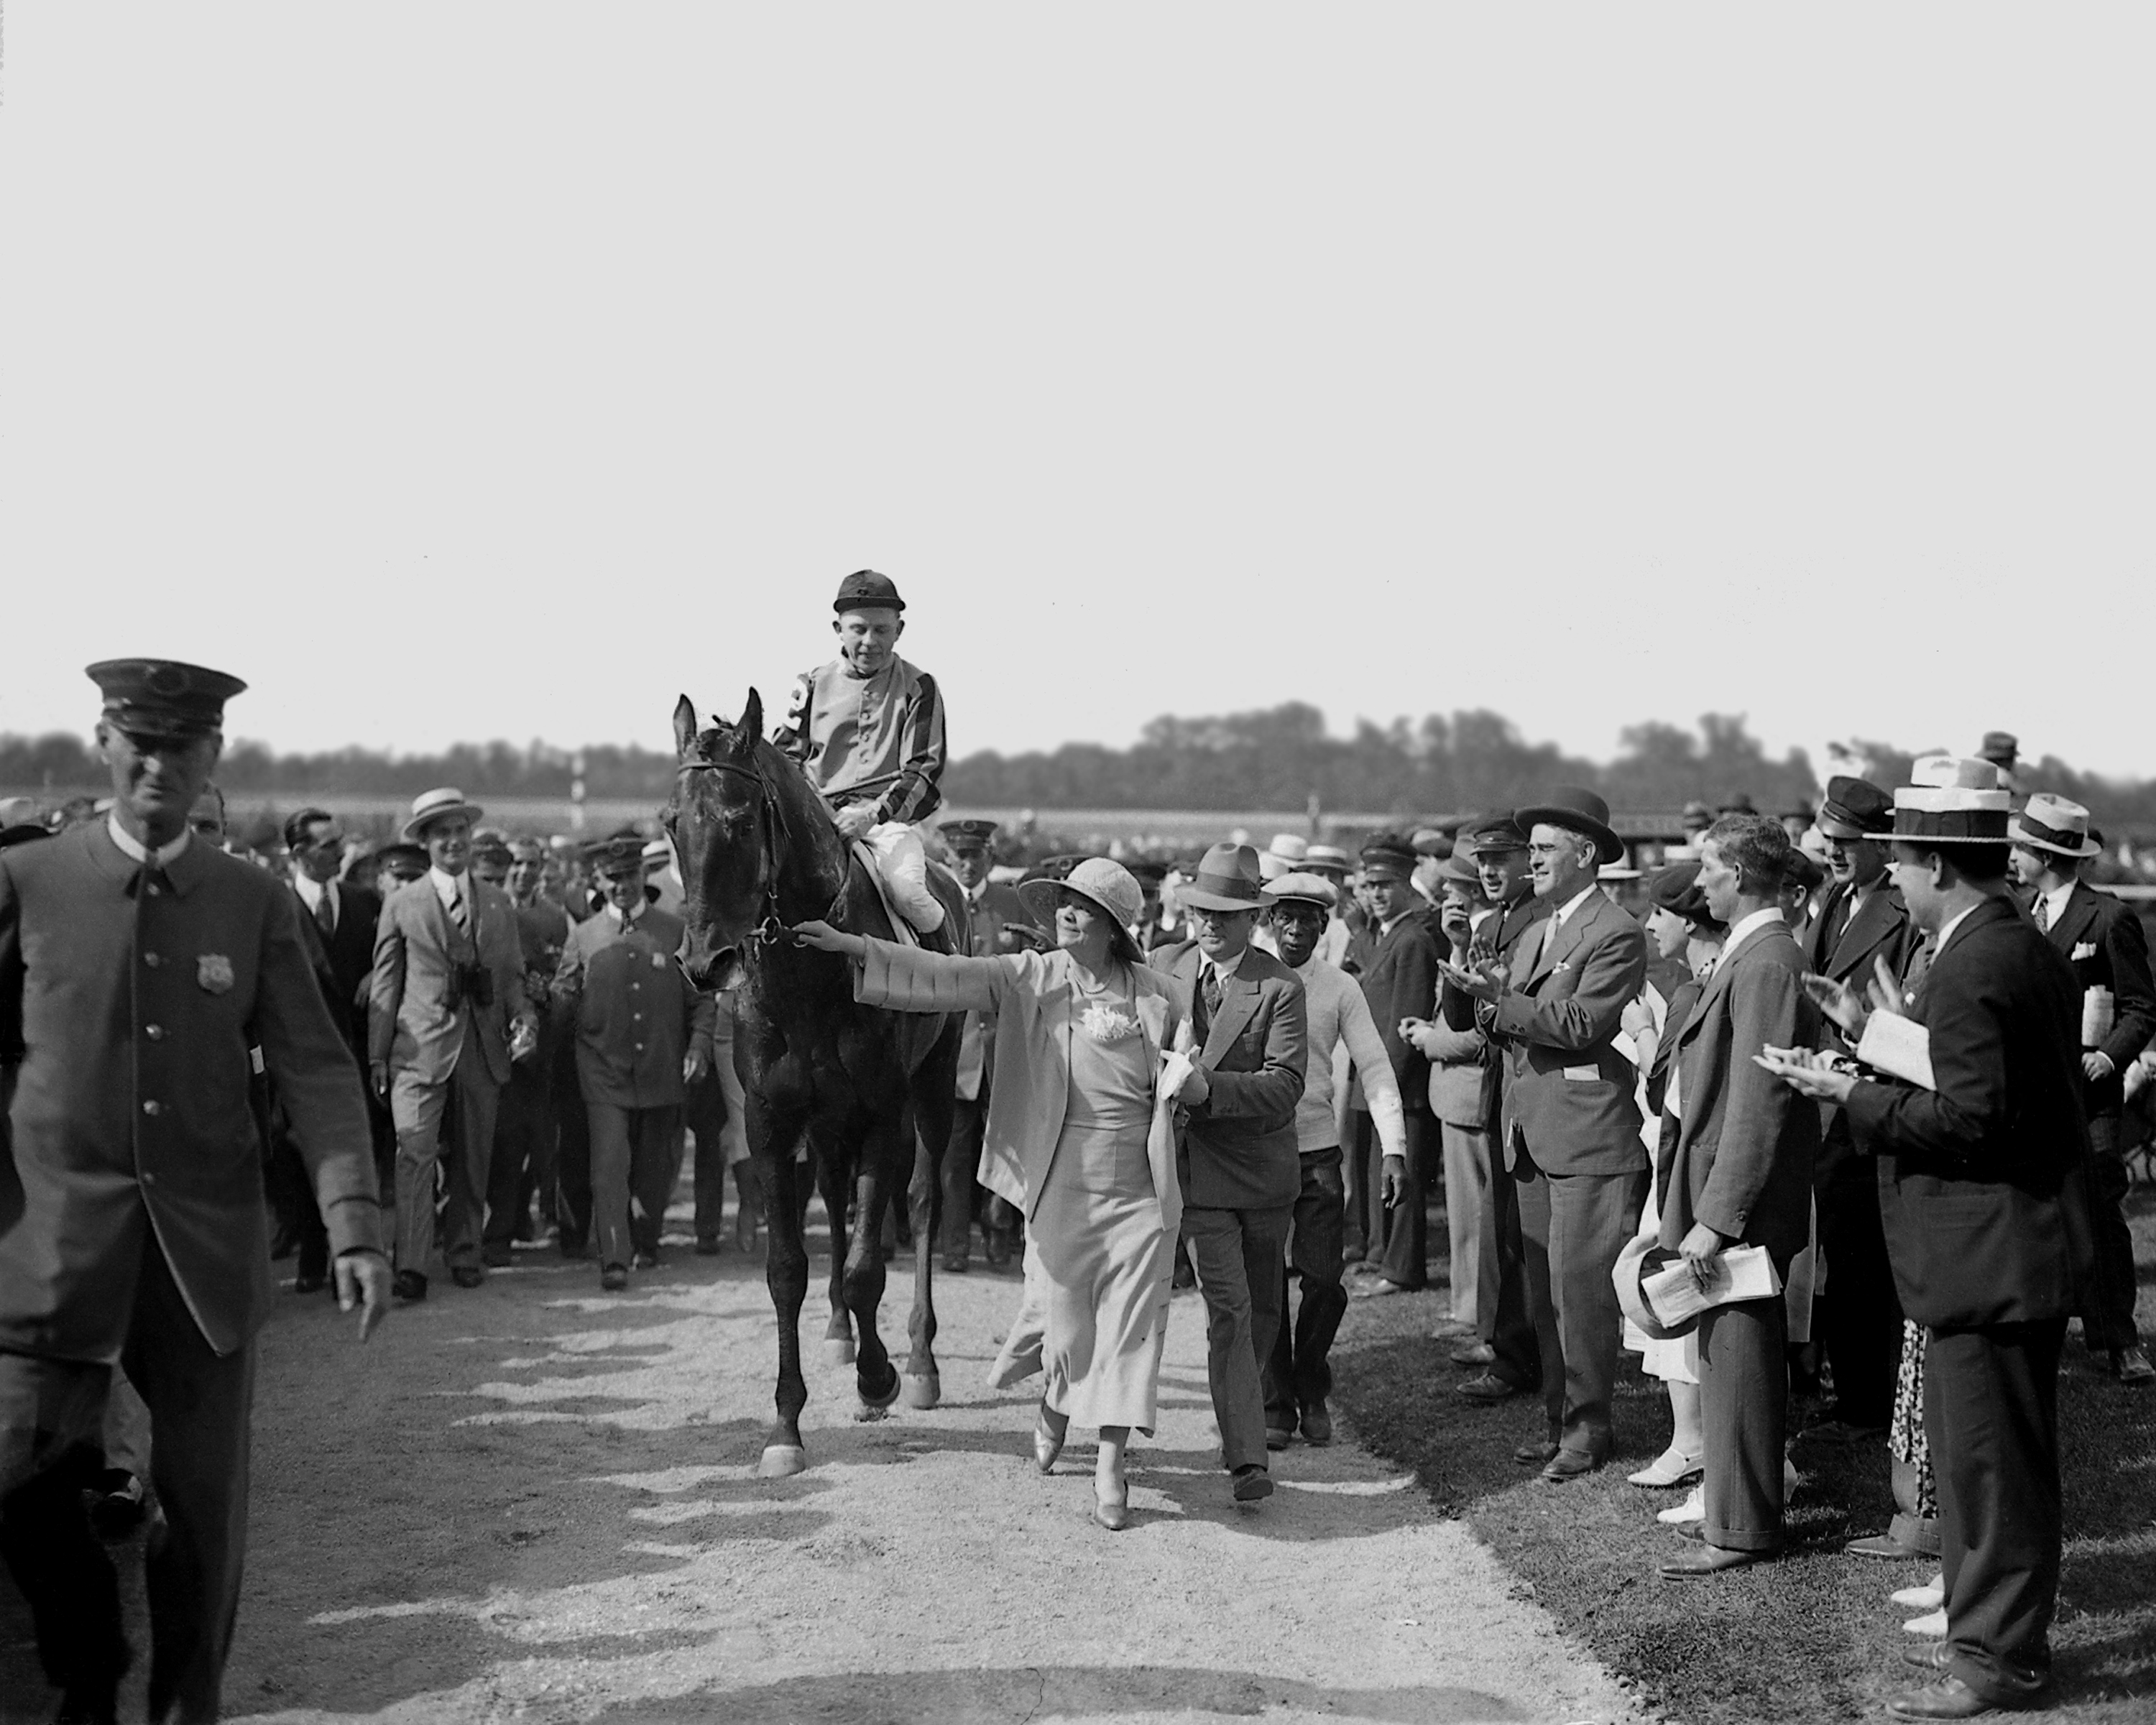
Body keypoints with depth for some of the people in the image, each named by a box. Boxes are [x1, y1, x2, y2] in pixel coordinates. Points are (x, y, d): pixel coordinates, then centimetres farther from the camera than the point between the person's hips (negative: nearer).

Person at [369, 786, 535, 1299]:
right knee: (415, 1155, -12)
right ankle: (410, 1267, -15)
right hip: (421, 1047, -3)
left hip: (483, 1050, 3)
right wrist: (377, 1055, 2)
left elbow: (512, 975, 17)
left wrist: (522, 1016, -4)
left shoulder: (498, 903, 13)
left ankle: (464, 1256, 20)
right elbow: (385, 984, 5)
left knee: (471, 1160, 8)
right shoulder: (401, 905, 4)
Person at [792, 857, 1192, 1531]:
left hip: (1138, 1194, 0)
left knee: (1129, 1324, -1)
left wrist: (1186, 1079, -13)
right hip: (1058, 1188, 0)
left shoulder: (1160, 996, 2)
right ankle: (1055, 1402, 41)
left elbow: (1192, 1089, 12)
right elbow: (942, 977, -8)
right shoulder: (1027, 978, 0)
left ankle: (1110, 1464, 10)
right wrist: (850, 946, -17)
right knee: (1064, 1325, 7)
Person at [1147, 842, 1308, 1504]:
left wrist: (1207, 1087, -31)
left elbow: (1284, 1087, -19)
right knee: (1228, 1310, -10)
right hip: (1197, 1168, 0)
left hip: (1262, 1167, 0)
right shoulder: (1164, 967, 3)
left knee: (1263, 1312, 15)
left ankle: (1237, 1420, 39)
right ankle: (1246, 1456, -13)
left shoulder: (1279, 989, -9)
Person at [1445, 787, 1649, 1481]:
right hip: (1533, 1139, 8)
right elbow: (1517, 1029, 15)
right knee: (1545, 1293, 10)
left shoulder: (1617, 935, -7)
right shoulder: (1533, 938, 21)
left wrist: (1501, 999, -18)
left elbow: (1580, 1024, -17)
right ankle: (1558, 1419, 18)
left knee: (1579, 1292, -7)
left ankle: (1587, 1430, 1)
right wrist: (1491, 1007, -5)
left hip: (1590, 1141, -8)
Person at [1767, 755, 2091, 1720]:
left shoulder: (1971, 970, -21)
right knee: (1999, 1455, 18)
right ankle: (1995, 1628, 28)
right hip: (2022, 1244, 11)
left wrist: (1853, 1095, -16)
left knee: (1989, 1462, -1)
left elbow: (1969, 1119, -25)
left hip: (1991, 1262, -11)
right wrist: (1879, 1034, 11)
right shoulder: (2029, 950, 12)